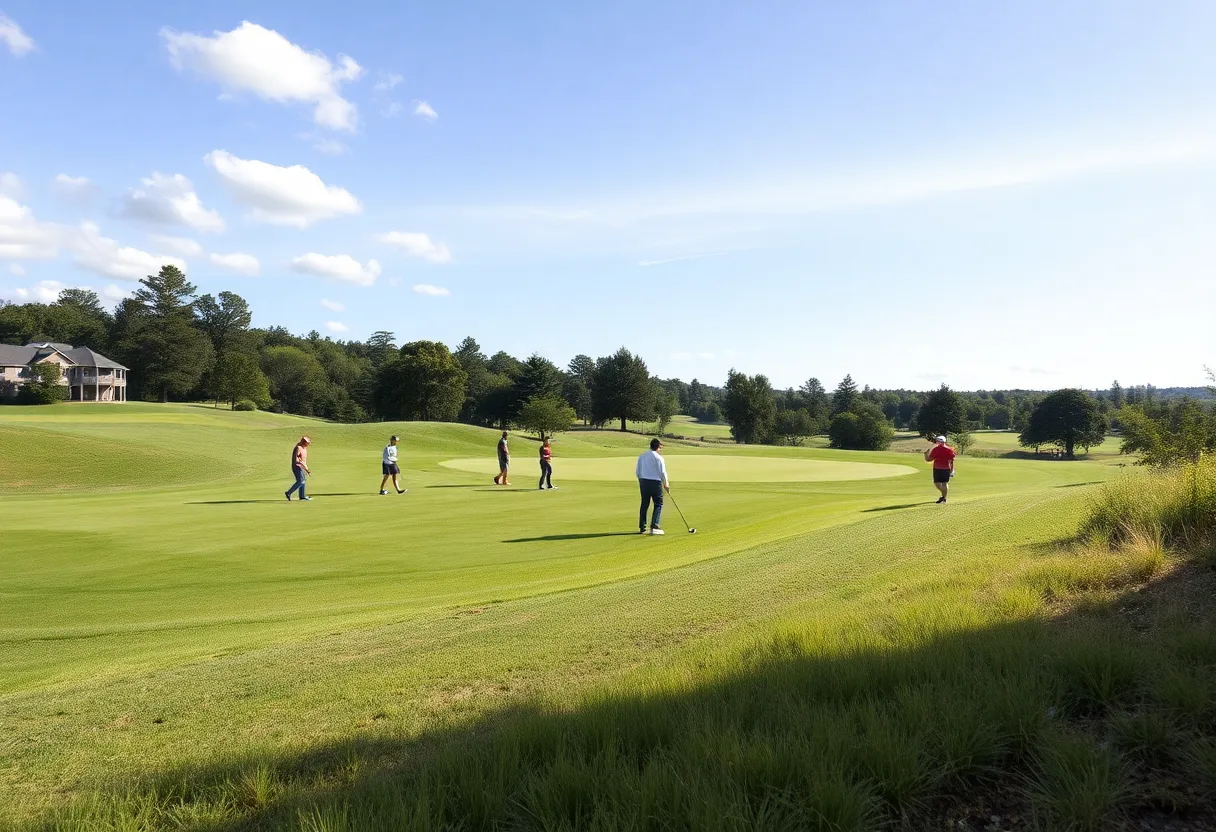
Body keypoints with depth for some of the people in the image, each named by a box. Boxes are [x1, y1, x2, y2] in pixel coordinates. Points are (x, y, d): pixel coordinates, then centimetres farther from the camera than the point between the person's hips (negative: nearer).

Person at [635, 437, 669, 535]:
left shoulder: (641, 456, 9)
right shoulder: (658, 457, -9)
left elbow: (638, 472, 12)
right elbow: (662, 472, -8)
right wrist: (665, 484, 6)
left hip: (644, 482, 6)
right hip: (655, 483, -6)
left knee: (644, 505, 11)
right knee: (658, 504, 3)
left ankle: (642, 528, 12)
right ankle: (654, 527, -5)